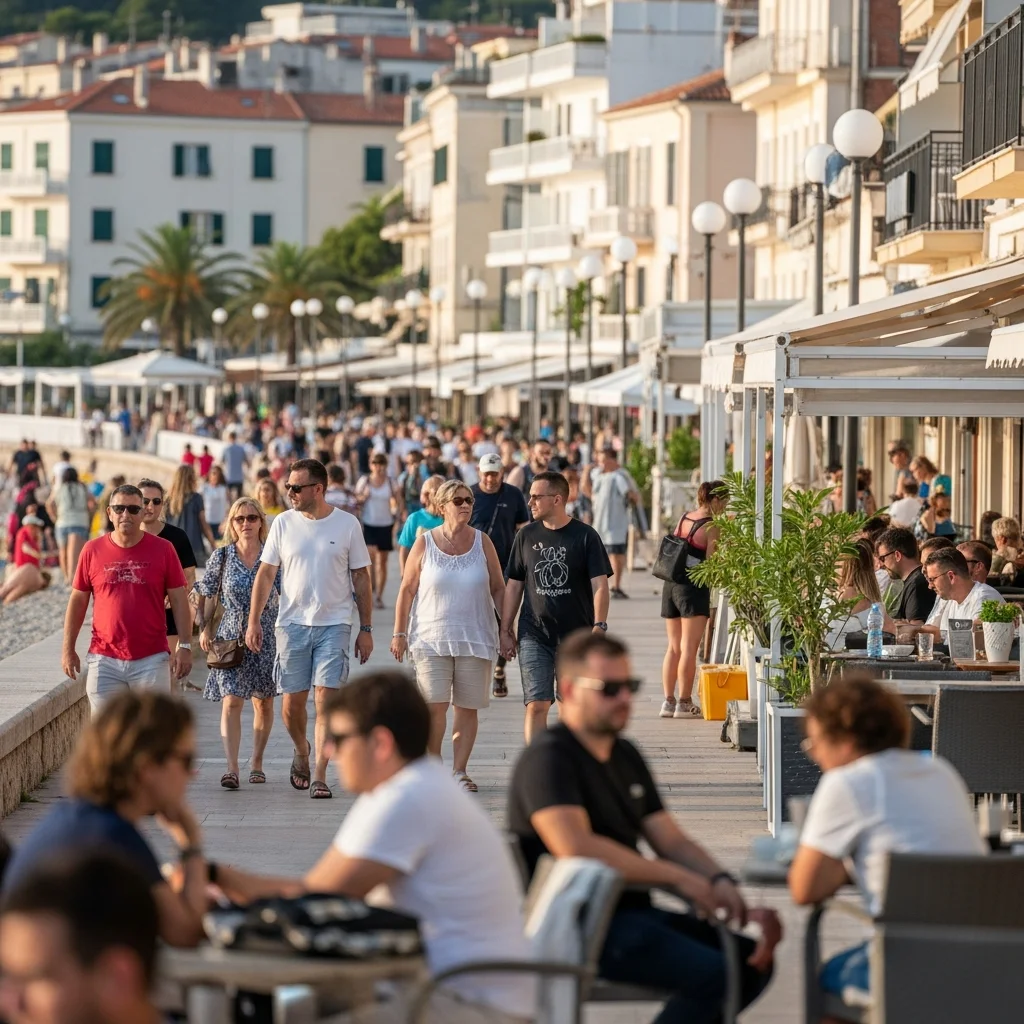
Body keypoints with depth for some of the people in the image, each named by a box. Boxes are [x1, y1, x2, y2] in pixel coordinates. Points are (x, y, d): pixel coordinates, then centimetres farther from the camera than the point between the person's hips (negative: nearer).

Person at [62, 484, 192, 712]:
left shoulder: (162, 549, 0)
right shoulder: (92, 550, 3)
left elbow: (179, 600, 3)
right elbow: (78, 601, 9)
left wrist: (184, 646, -3)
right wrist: (68, 649, 7)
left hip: (152, 659, -1)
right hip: (104, 659, 1)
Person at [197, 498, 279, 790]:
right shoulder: (222, 556, 2)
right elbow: (208, 594, 8)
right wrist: (205, 628, 1)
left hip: (266, 636, 1)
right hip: (230, 636, -1)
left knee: (263, 702, 10)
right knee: (231, 701, -11)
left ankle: (256, 762, 25)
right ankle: (231, 768, -17)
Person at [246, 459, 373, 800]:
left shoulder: (347, 524, 0)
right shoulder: (283, 523, 3)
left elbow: (361, 578, 5)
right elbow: (266, 574, 6)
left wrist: (366, 628, 3)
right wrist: (254, 621, -2)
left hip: (334, 624, -2)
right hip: (292, 623, 2)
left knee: (325, 699, -9)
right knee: (292, 702, 5)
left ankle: (319, 777, -7)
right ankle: (302, 751, 34)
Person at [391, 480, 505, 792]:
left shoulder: (482, 542, 5)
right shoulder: (424, 544, 0)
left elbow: (498, 589, 10)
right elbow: (407, 590, 4)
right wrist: (399, 632, 1)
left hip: (475, 638, 2)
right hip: (432, 637, -2)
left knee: (467, 707, 2)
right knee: (435, 706, -8)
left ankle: (459, 770, 9)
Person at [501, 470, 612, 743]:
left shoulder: (585, 536, -2)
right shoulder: (526, 536, 6)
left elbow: (599, 585, -5)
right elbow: (514, 585, 12)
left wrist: (599, 626, -17)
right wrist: (505, 630, 9)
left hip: (576, 636, -1)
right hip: (535, 636, 1)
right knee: (536, 705, -8)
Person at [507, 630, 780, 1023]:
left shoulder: (625, 756, 18)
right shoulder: (548, 758, -11)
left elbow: (672, 840, 17)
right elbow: (576, 848, -25)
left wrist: (720, 882, -5)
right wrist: (678, 877, -18)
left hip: (632, 911, 9)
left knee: (752, 960, 1)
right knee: (712, 973, -23)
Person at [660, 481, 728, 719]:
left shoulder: (684, 519, 12)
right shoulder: (711, 526, -9)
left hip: (671, 584, 7)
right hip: (693, 587, -7)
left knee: (674, 647, 11)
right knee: (689, 648, -4)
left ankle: (668, 701, 11)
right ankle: (684, 703, -4)